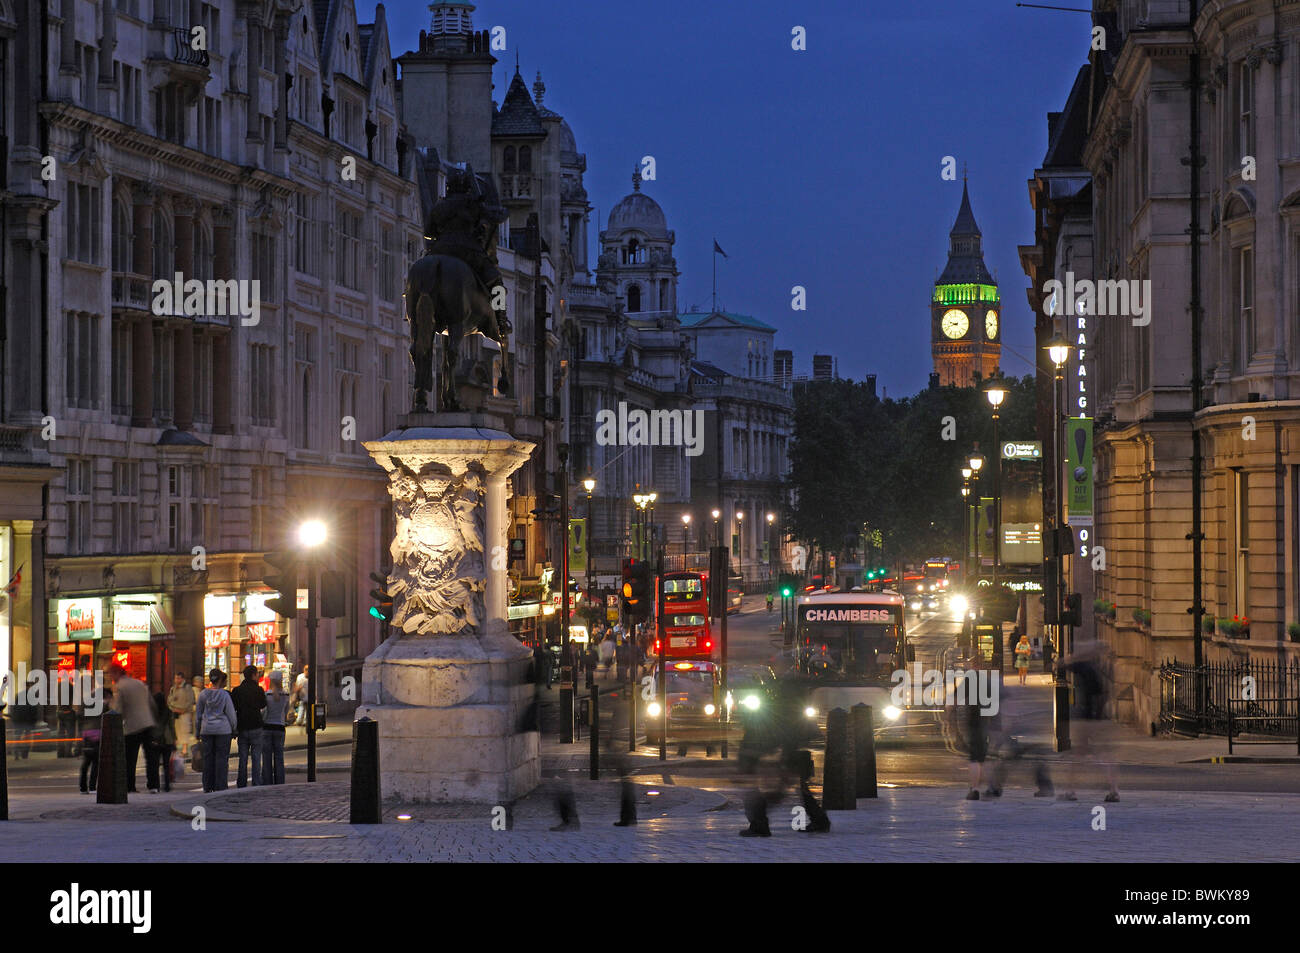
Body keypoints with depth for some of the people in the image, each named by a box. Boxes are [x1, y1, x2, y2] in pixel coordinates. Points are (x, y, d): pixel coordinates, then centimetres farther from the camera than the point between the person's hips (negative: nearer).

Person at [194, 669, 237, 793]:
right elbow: (231, 714, -3)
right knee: (222, 758, 2)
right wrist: (234, 729, 10)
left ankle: (207, 787, 8)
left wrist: (198, 731, 17)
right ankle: (220, 786, 0)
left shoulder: (203, 694, 2)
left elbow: (198, 714, 8)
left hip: (207, 729, 3)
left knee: (208, 758, 7)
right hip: (223, 729, -3)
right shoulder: (224, 694, -7)